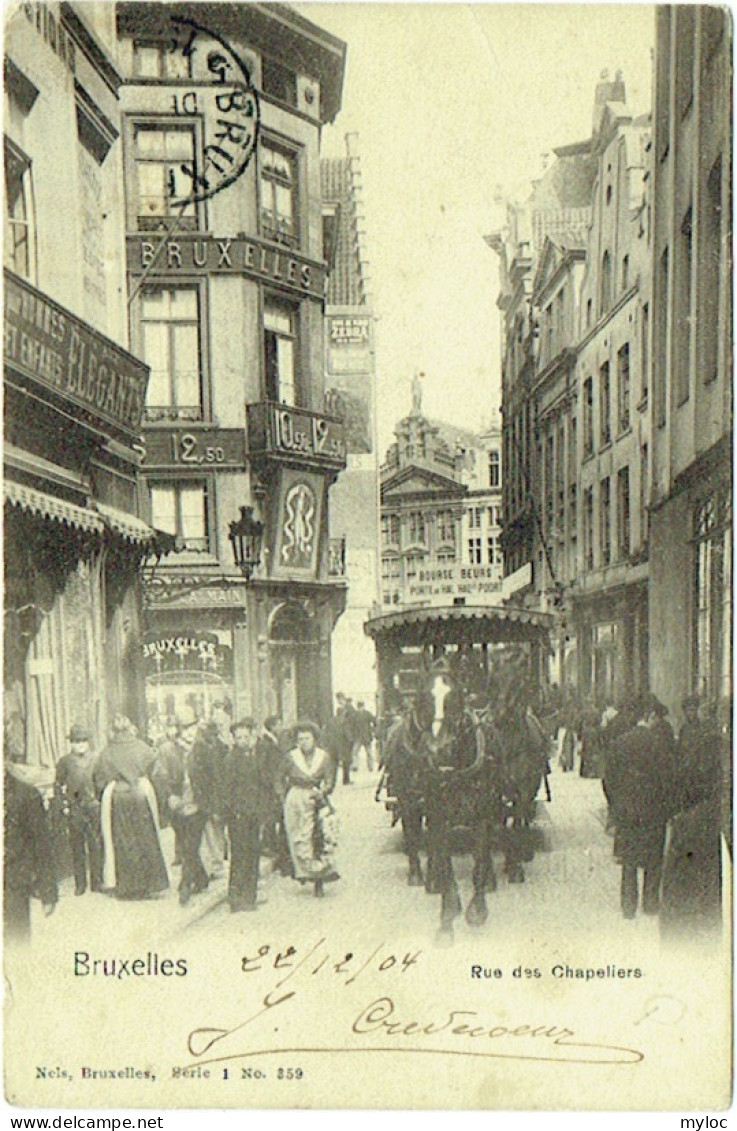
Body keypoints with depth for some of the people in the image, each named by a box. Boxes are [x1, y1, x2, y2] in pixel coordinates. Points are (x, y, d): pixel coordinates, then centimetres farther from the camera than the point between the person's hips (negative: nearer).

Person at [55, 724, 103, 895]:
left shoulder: (95, 760, 7)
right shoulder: (65, 762, 5)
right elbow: (59, 786, 7)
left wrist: (100, 801, 4)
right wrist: (64, 806, -1)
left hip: (94, 806, 0)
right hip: (74, 809, 0)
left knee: (96, 846, 0)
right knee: (77, 847, 4)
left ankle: (97, 882, 8)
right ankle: (80, 884, 12)